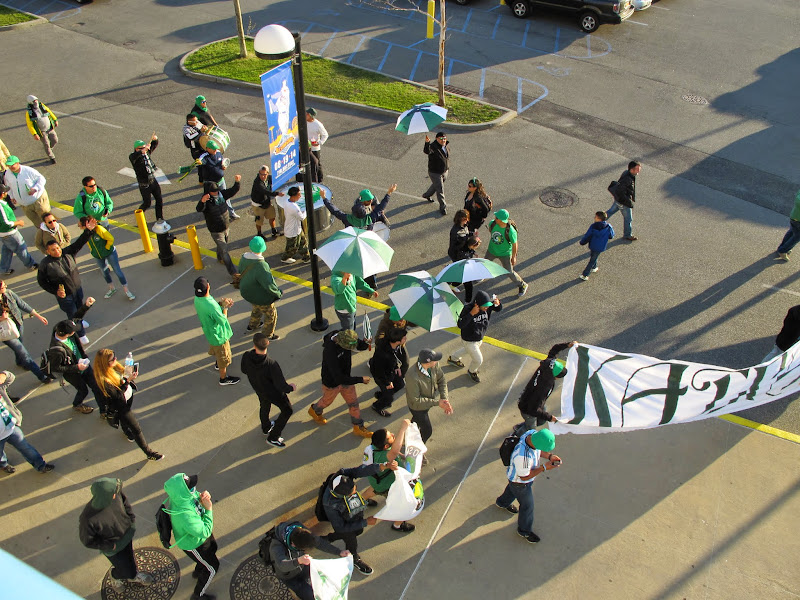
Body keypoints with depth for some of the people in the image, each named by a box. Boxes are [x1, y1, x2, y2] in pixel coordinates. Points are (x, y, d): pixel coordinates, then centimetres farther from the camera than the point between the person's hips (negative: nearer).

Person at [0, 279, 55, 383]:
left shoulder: (8, 293, -13)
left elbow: (22, 304, -2)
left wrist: (38, 316, -1)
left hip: (18, 323, 5)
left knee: (19, 346, 31)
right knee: (24, 353, -2)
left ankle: (20, 361, 63)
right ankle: (42, 376, 8)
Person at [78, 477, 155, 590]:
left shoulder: (115, 494, -30)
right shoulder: (87, 519, -42)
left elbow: (124, 501, -5)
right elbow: (87, 540, -23)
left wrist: (132, 519, -3)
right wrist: (110, 546, -19)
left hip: (126, 534, 4)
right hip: (113, 548, -4)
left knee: (130, 557, 31)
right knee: (126, 569, 15)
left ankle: (133, 575, 62)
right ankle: (116, 577, 51)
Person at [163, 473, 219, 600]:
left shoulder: (179, 496, -25)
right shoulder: (184, 515, -47)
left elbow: (195, 496, -3)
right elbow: (205, 532, -35)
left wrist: (202, 497, -25)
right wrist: (208, 510, -32)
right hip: (193, 544, -8)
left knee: (212, 549, 35)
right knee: (212, 568, 15)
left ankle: (198, 572, 64)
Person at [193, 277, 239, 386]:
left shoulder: (197, 299, -15)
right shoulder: (211, 306, -42)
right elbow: (223, 320, -27)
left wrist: (220, 303, -11)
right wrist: (225, 307, -15)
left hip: (209, 331, 8)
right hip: (219, 335, -8)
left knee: (215, 349, 36)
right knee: (223, 357, 15)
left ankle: (218, 364, 63)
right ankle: (224, 378, 36)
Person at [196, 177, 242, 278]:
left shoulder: (221, 194, -8)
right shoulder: (206, 200, -25)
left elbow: (233, 191, 1)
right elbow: (199, 209, -44)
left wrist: (237, 182, -17)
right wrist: (202, 201, -65)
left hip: (226, 228, 6)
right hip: (216, 231, -6)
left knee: (222, 245, 29)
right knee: (224, 250, -2)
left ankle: (220, 258, 59)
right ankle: (233, 272, 6)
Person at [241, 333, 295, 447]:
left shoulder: (246, 357, -30)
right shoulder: (271, 364, -43)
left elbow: (244, 370, -6)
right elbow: (282, 386, -35)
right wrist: (291, 387, -13)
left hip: (259, 389, 5)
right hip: (274, 393, -5)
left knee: (264, 407, 35)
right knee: (287, 411, 23)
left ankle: (266, 428, 62)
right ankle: (273, 437, 33)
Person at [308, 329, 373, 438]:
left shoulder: (344, 334, -23)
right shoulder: (330, 352, -43)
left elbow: (360, 346, -6)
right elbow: (338, 378, -39)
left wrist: (366, 343, -32)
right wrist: (360, 380, -33)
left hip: (346, 376, 5)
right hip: (332, 382, -5)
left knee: (353, 401, 16)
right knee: (327, 400, 24)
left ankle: (358, 427, 36)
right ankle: (315, 411, 57)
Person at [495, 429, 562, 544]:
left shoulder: (533, 433, -26)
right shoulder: (522, 456, -48)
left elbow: (538, 450, -2)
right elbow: (524, 477, -30)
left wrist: (549, 456, -16)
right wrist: (544, 468, -31)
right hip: (520, 481, -7)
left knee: (512, 490, 36)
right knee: (527, 505, 17)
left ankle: (502, 502, 67)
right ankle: (524, 531, 45)